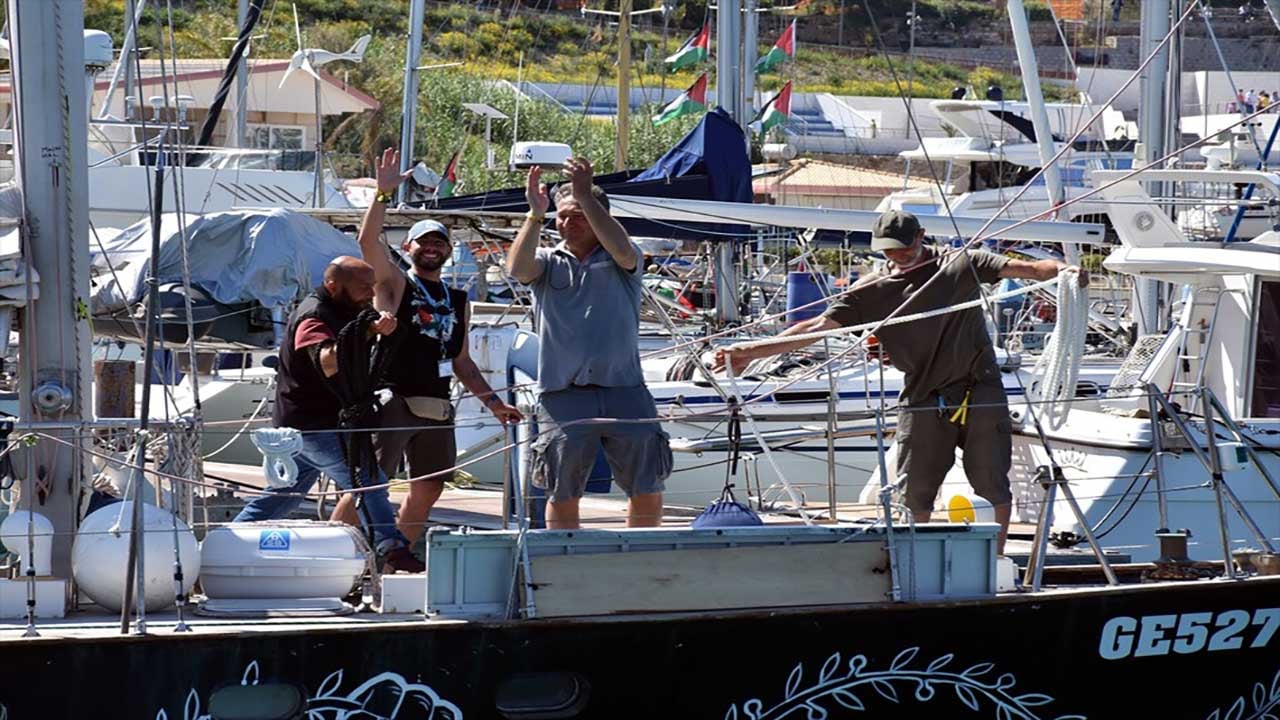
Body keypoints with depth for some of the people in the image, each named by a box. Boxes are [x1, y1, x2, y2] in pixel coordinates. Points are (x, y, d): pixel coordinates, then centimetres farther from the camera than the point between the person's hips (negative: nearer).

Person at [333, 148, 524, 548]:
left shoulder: (457, 300, 20)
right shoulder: (394, 284, 3)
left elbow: (462, 361, 24)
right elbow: (368, 241, -13)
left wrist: (493, 401, 18)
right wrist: (383, 193, -20)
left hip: (437, 406, 7)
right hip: (394, 401, -7)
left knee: (427, 490, 8)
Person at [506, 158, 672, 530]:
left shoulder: (621, 261, 9)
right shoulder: (548, 261, 12)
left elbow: (622, 249, -15)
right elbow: (517, 269, -9)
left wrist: (586, 197, -21)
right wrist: (535, 215, -19)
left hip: (623, 390, 0)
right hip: (563, 395, 0)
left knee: (647, 491, 1)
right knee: (562, 493, 2)